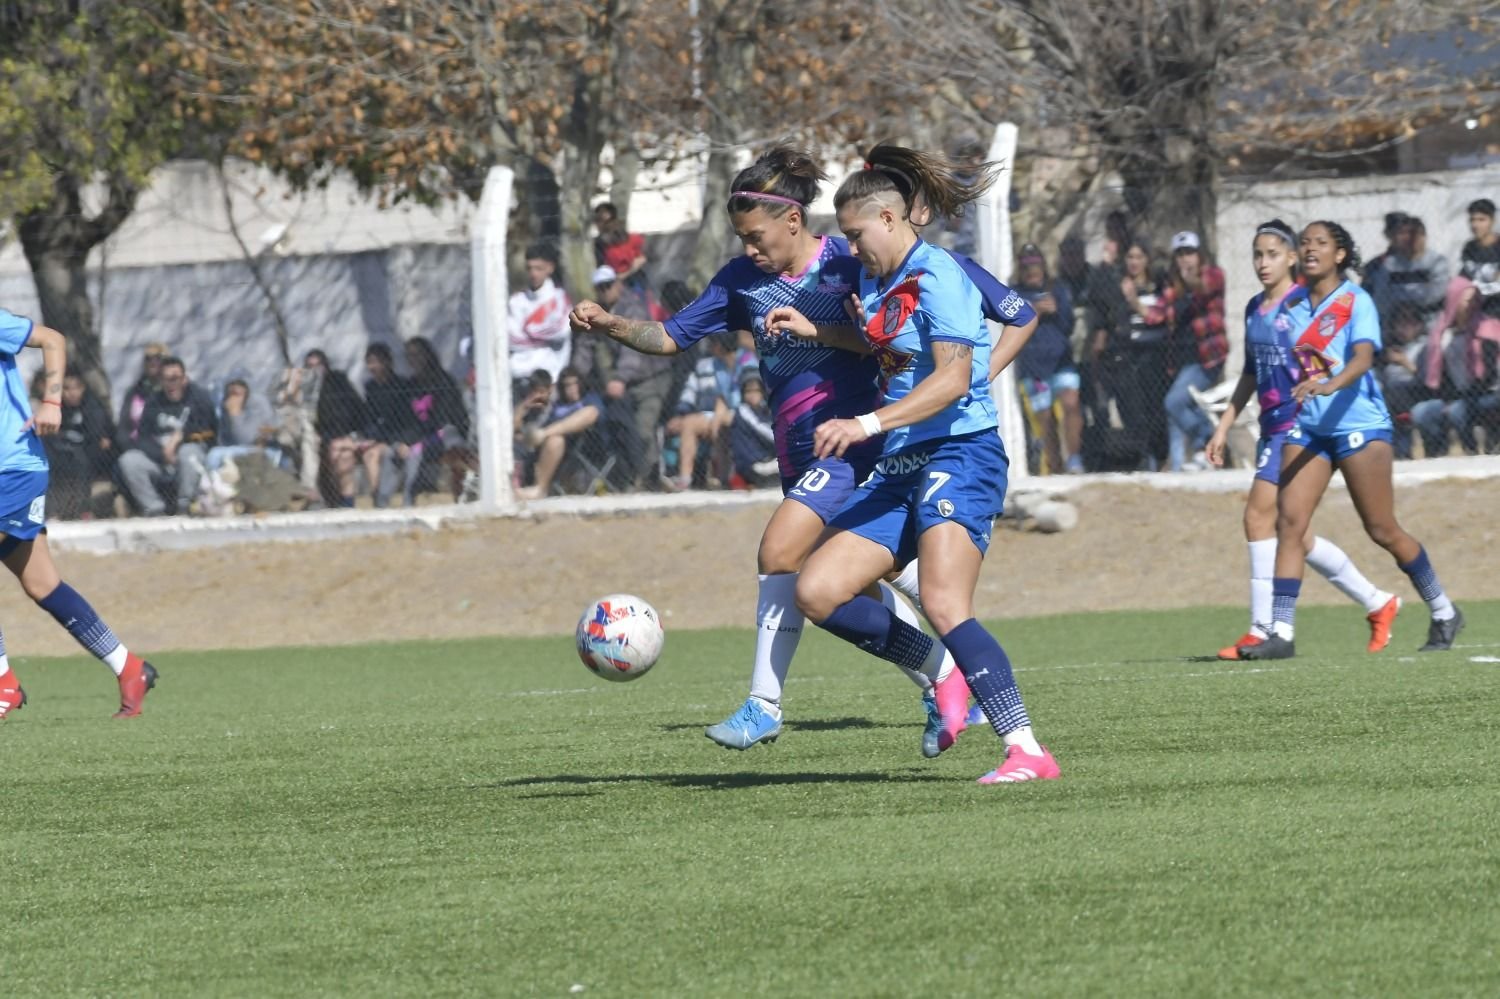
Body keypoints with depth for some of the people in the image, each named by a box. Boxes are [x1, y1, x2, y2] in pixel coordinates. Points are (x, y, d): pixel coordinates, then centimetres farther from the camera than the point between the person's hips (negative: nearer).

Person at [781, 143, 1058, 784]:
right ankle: (943, 670, 10)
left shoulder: (936, 275, -11)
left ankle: (1026, 750, -27)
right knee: (817, 593, -3)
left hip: (960, 454, -9)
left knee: (943, 604, -26)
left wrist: (869, 424, -30)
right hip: (900, 468, 9)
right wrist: (812, 331, 31)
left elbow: (952, 377, -23)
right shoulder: (876, 280, 17)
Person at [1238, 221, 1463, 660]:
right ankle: (1281, 633, -14)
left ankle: (1444, 614, 22)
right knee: (1289, 521, -11)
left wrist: (1330, 385, -41)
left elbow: (1363, 357, -24)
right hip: (1306, 428, 5)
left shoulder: (1356, 302, -8)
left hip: (1359, 424, -5)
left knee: (1382, 531, 2)